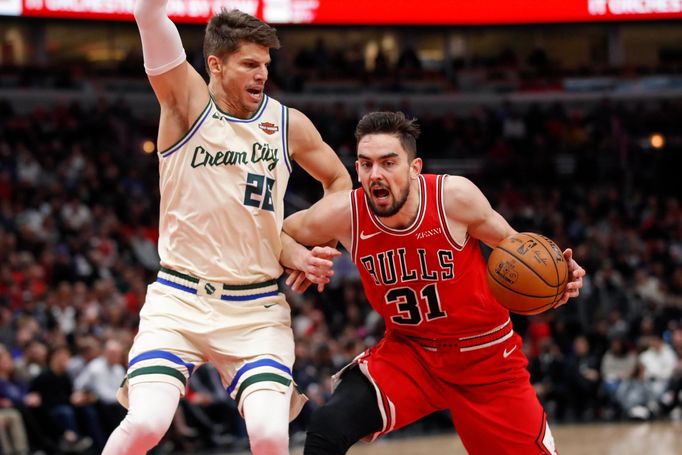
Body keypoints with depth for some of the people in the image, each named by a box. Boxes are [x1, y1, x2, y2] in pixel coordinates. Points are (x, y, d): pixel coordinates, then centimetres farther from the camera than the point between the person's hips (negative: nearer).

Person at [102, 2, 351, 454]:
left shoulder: (289, 125, 3)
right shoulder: (187, 101, -4)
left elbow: (340, 182, 20)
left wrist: (309, 249, 8)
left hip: (257, 308, 2)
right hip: (179, 298, -2)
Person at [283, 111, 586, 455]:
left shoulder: (455, 196, -21)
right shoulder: (344, 214, -18)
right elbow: (286, 232, 5)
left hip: (486, 354, -1)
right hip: (408, 350, 1)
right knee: (327, 427, -23)